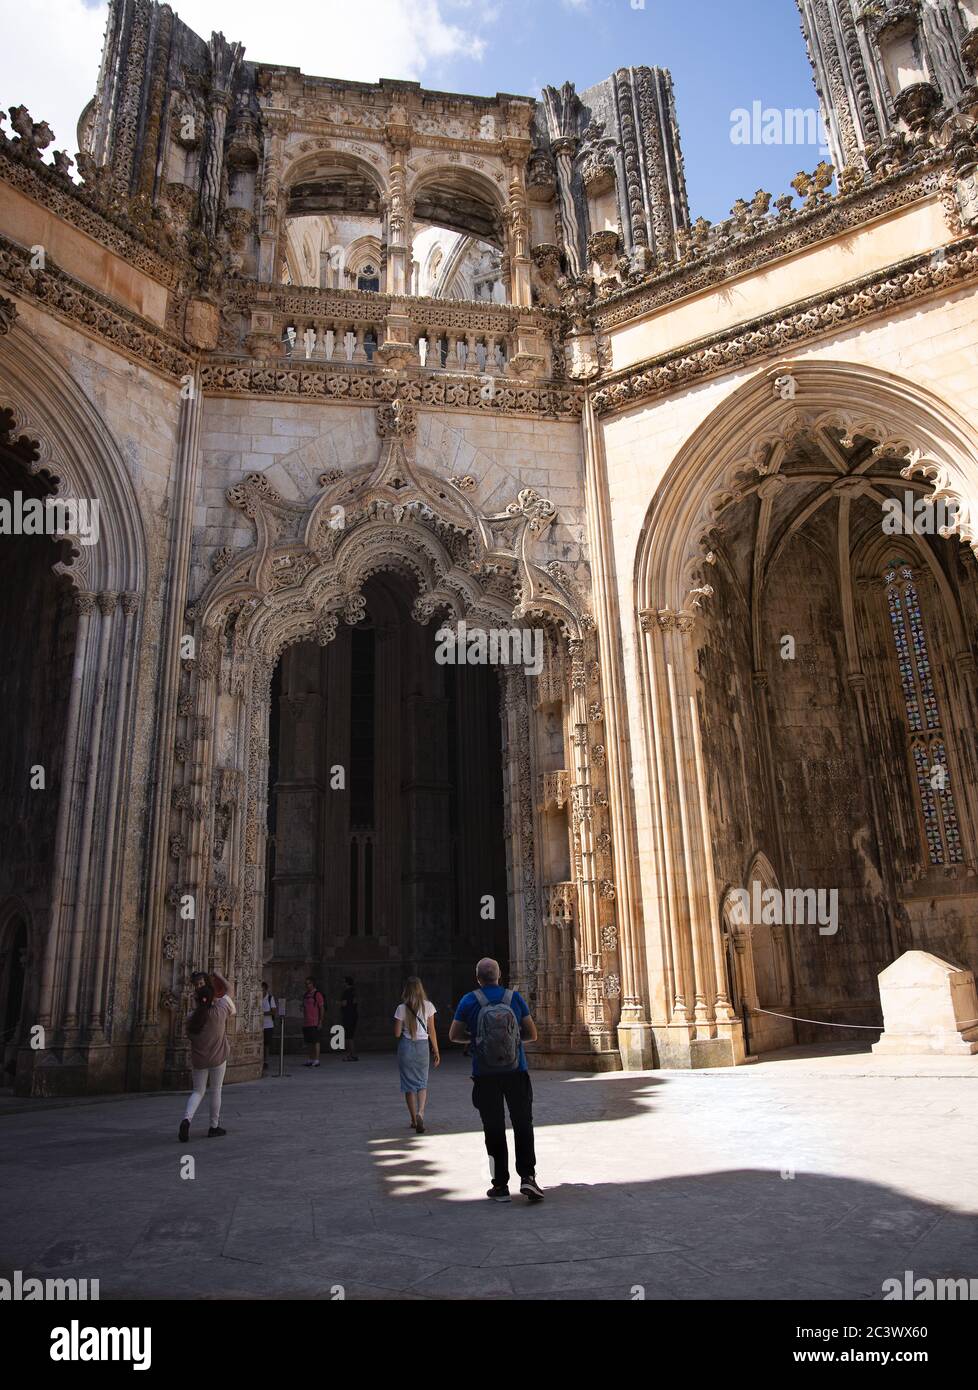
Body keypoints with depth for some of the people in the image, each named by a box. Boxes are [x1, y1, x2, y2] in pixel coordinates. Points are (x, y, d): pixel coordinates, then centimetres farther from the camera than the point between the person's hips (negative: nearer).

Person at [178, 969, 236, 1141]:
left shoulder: (192, 1019, -6)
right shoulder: (220, 1012, -13)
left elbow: (190, 1036, 8)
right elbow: (229, 990, -1)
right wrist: (219, 976, 11)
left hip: (198, 1060, 2)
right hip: (218, 1059, -2)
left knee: (198, 1091, 15)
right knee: (216, 1092, 12)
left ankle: (186, 1118, -10)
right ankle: (214, 1127, 20)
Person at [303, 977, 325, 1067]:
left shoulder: (317, 994, -7)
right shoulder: (305, 995, 16)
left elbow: (322, 1008, -9)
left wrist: (320, 1022, -13)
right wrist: (303, 1022, 18)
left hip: (315, 1023, -7)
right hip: (306, 1023, 7)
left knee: (316, 1041, -5)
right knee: (309, 1042, 9)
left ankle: (316, 1060, -3)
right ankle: (311, 1060, 15)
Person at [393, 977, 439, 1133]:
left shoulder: (402, 1008, -6)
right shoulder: (428, 1006, -2)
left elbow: (397, 1033, -6)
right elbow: (432, 1031, 2)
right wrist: (436, 1051, 9)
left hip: (406, 1046, -1)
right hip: (423, 1045, 1)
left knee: (409, 1083, 10)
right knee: (422, 1082, 11)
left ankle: (414, 1120, 14)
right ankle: (420, 1112, -13)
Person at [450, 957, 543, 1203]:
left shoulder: (469, 1001, -5)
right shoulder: (515, 998, -2)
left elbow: (454, 1036, 0)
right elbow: (532, 1035, 2)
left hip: (485, 1075, 0)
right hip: (516, 1072, 0)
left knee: (494, 1130, 9)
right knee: (523, 1125, 11)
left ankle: (500, 1185, 13)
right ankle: (527, 1176, -1)